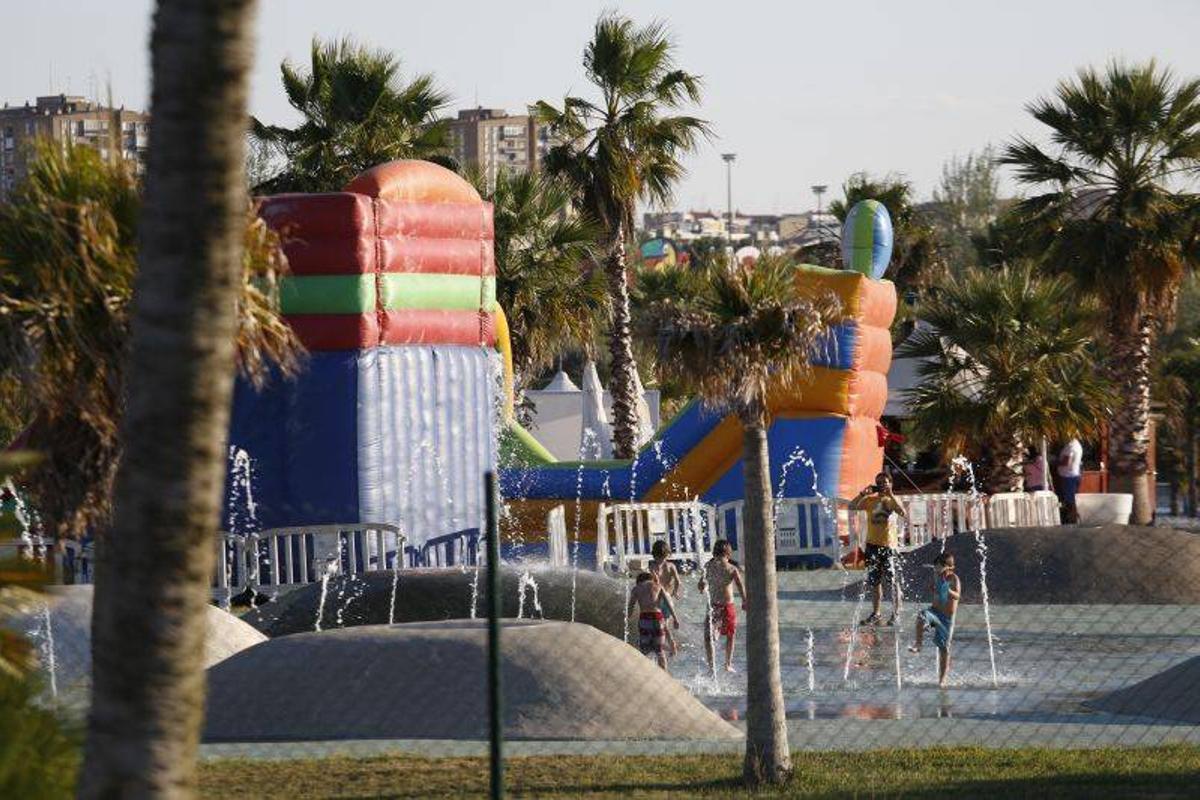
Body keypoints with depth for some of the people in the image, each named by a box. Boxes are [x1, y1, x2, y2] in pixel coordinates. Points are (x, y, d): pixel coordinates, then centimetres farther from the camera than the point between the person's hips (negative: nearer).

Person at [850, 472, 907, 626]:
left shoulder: (892, 500, -1)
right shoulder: (870, 500, 7)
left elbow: (902, 513, -19)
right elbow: (852, 507, -3)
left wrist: (890, 495, -21)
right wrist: (863, 493, -13)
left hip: (889, 545, -4)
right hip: (873, 545, 4)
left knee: (893, 580, -6)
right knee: (874, 581, 11)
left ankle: (896, 613, 1)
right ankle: (875, 614, 21)